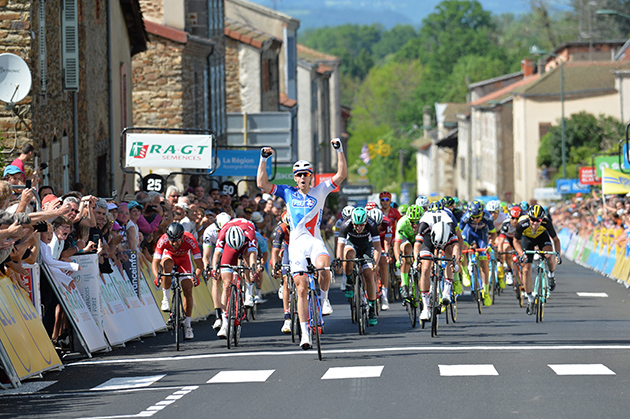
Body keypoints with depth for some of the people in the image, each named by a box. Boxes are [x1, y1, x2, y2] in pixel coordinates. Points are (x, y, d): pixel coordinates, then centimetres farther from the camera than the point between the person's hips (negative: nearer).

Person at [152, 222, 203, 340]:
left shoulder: (190, 240, -36)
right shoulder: (163, 240, -35)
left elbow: (199, 263, -33)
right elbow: (155, 262, -34)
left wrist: (196, 276, -51)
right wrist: (156, 276, -53)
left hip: (183, 258, 0)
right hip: (169, 255, 0)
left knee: (188, 291, -10)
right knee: (167, 265, -38)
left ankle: (187, 324, 1)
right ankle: (166, 298, -22)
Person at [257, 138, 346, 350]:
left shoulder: (319, 191, 9)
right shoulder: (288, 193, 11)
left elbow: (341, 174, 2)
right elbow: (262, 183, 6)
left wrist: (339, 151, -6)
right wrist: (263, 160, -1)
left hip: (315, 241, -1)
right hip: (297, 243, 1)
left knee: (323, 266, -35)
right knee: (301, 288, -3)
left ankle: (324, 298, -7)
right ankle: (305, 333, 3)